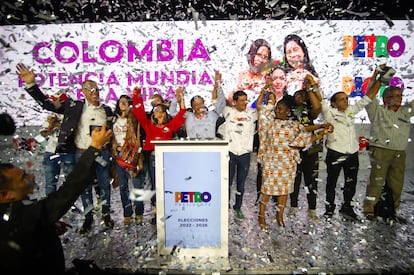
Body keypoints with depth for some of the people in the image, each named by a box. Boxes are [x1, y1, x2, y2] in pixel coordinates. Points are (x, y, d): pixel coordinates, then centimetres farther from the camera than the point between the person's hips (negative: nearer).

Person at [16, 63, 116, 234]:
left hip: (102, 154, 1)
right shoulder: (74, 107, 2)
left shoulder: (106, 110, 6)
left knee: (104, 184, 9)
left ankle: (106, 215, 26)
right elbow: (47, 103, 2)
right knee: (85, 187, 10)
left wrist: (111, 152, 7)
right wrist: (31, 84, -6)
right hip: (81, 154, 0)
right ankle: (88, 218, 26)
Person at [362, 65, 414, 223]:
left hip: (399, 154, 6)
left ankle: (392, 211, 23)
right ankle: (369, 209, 4)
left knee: (396, 184, 10)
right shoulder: (377, 111, 3)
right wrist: (376, 76, -11)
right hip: (381, 151, -6)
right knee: (377, 181, -5)